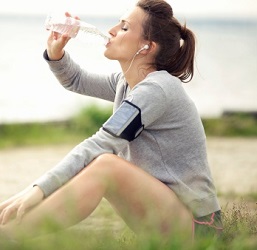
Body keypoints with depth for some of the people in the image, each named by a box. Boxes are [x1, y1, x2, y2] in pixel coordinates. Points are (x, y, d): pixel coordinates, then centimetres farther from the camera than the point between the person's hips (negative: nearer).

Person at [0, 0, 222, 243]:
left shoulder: (158, 88, -18)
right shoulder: (125, 83, 10)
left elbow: (100, 144, -27)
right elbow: (76, 80, 27)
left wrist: (39, 189, -33)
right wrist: (55, 52, 5)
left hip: (192, 222, -9)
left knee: (105, 166, -31)